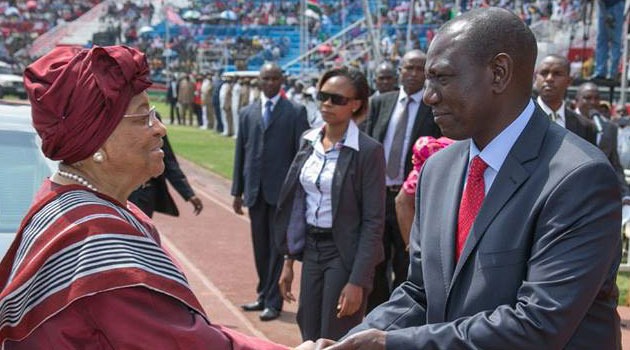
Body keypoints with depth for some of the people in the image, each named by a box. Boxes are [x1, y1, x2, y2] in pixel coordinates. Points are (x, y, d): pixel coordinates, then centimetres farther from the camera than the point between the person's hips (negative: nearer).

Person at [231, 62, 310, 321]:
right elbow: (240, 153, 12)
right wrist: (237, 191, 9)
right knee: (260, 247, 12)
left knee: (277, 247, 0)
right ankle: (264, 296, 25)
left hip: (282, 191, -4)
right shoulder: (247, 113, 11)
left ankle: (273, 302, 8)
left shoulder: (295, 112, -1)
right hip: (255, 191, 4)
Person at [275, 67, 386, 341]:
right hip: (310, 249, 6)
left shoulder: (368, 151, -14)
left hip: (344, 254, -6)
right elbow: (297, 203, 11)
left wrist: (358, 281, -18)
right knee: (309, 340, 14)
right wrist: (289, 259, 9)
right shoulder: (308, 140, 5)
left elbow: (373, 222, -14)